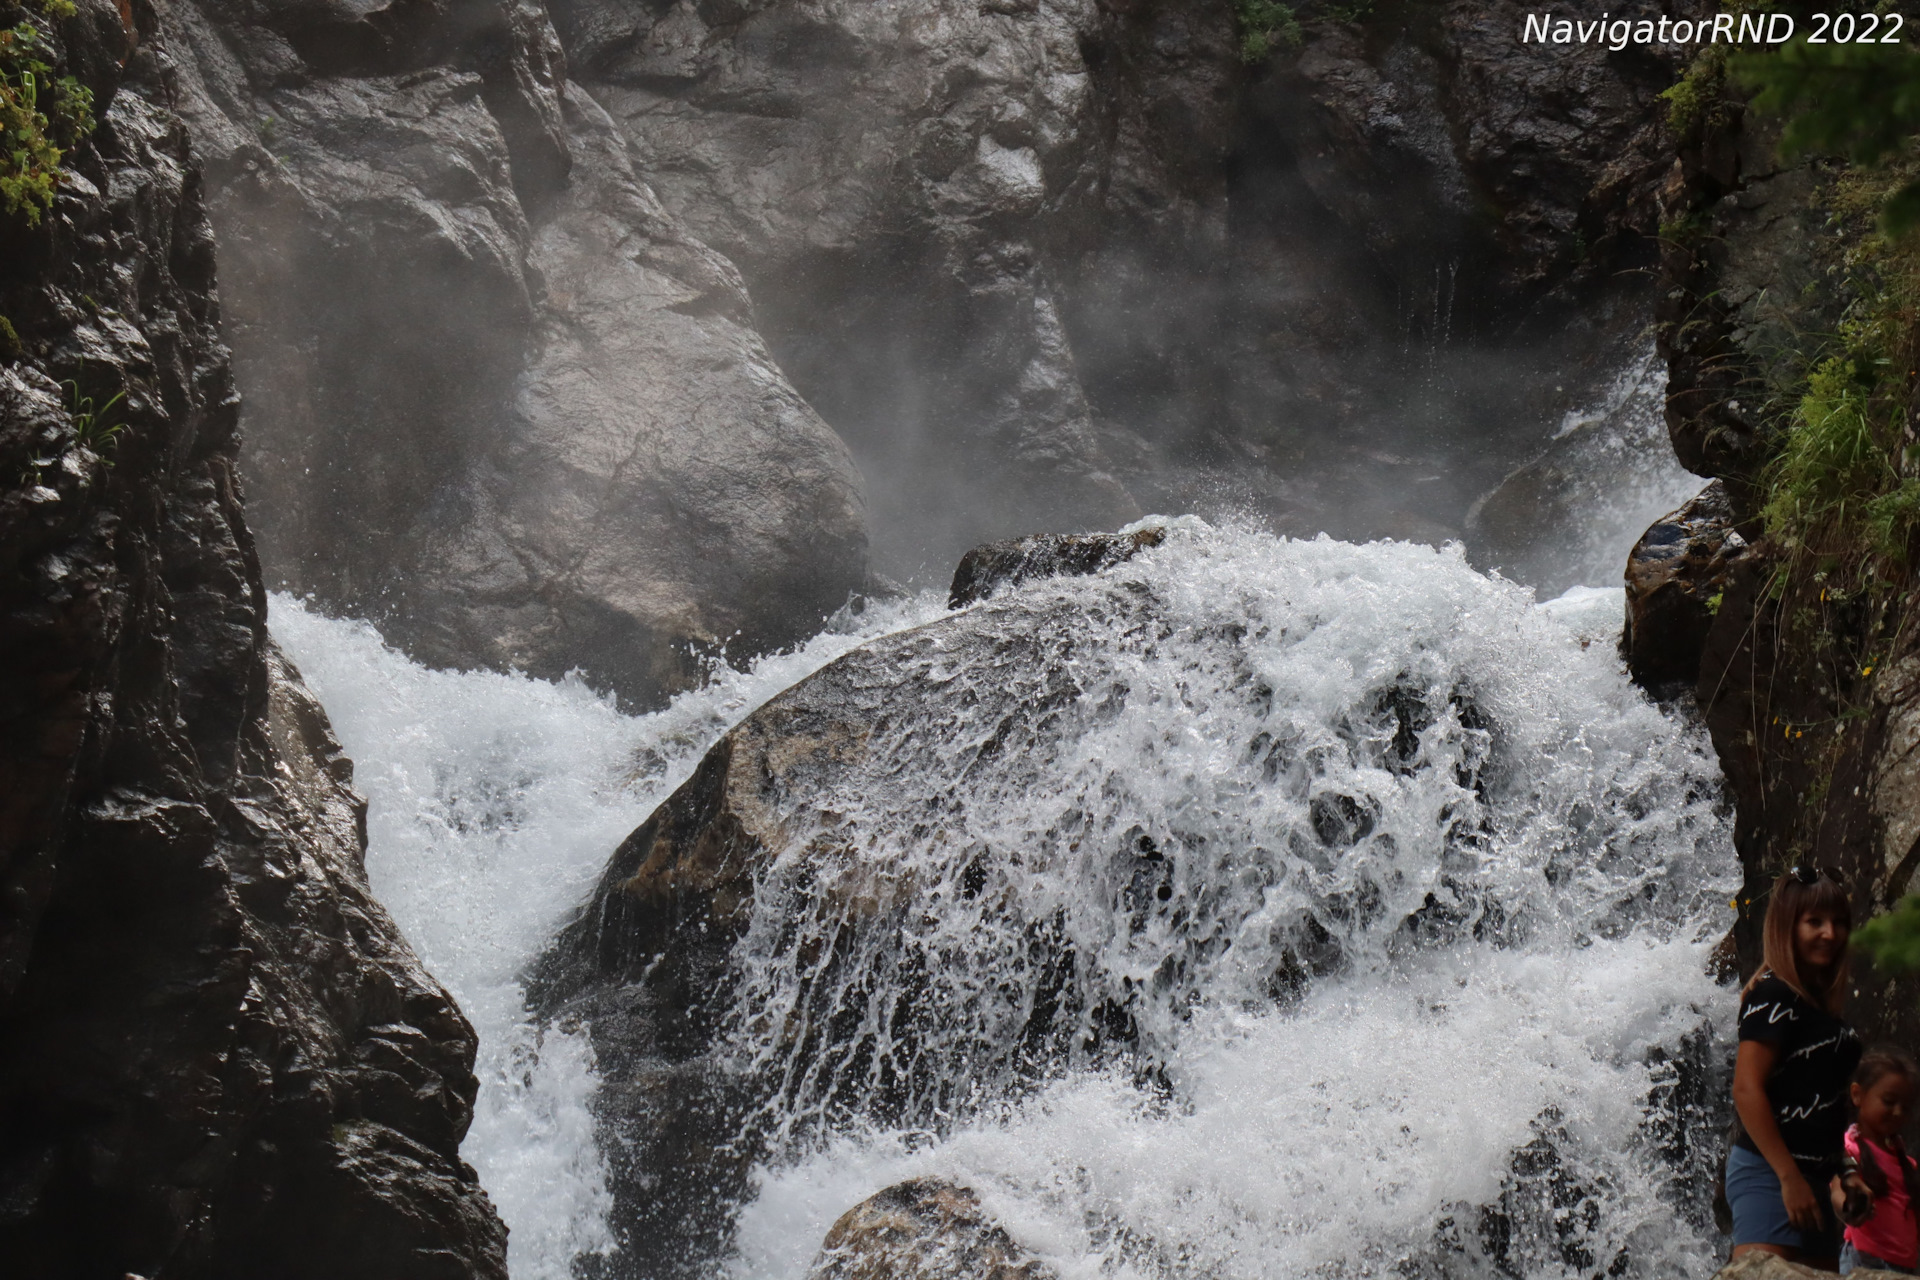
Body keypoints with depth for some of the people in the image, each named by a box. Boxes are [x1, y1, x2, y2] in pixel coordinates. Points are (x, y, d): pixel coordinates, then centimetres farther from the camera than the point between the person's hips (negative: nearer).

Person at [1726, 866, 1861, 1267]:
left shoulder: (1820, 999, 15)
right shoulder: (1773, 995, -11)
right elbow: (1746, 1089, -19)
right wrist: (1790, 1177, -21)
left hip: (1812, 1175, 10)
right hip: (1770, 1173, -10)